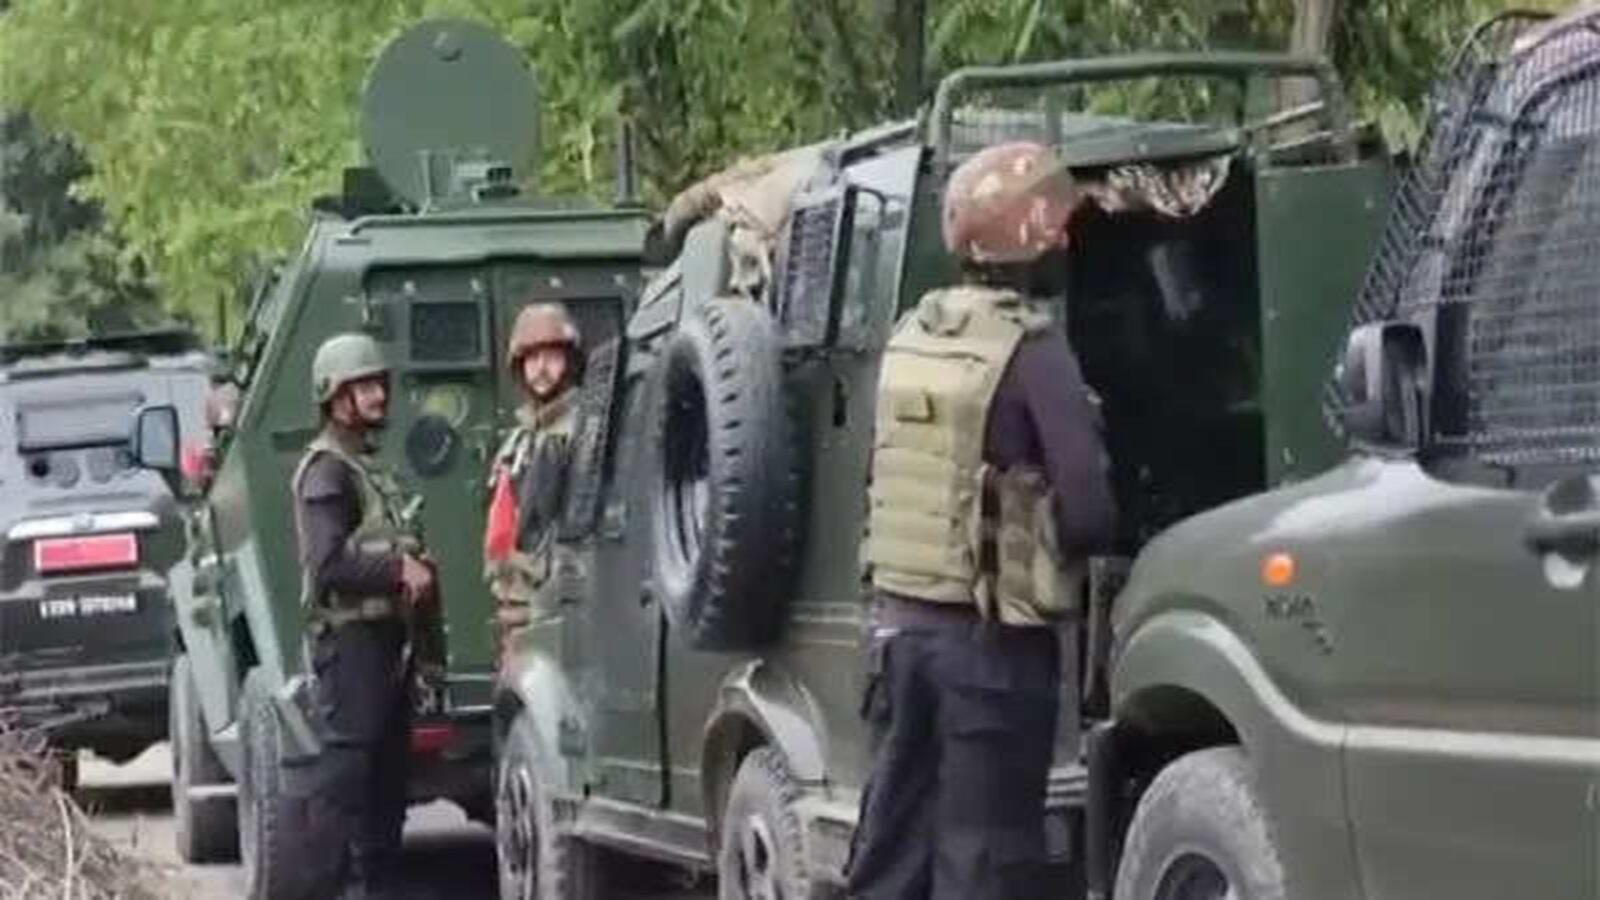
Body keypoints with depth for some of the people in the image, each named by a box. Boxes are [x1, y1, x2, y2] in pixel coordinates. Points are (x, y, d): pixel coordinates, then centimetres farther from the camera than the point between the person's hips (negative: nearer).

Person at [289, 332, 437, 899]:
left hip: (386, 632, 10)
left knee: (388, 764, 13)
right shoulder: (327, 470, -11)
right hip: (348, 635, -10)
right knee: (345, 762, -12)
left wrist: (414, 570, 10)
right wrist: (399, 569, -19)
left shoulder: (370, 465, 21)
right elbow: (328, 564, -21)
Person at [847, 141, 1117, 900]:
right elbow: (1087, 512, -18)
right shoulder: (1032, 350, -14)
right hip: (991, 637, -7)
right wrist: (1058, 541, 3)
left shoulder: (911, 338, 8)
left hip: (902, 622, 7)